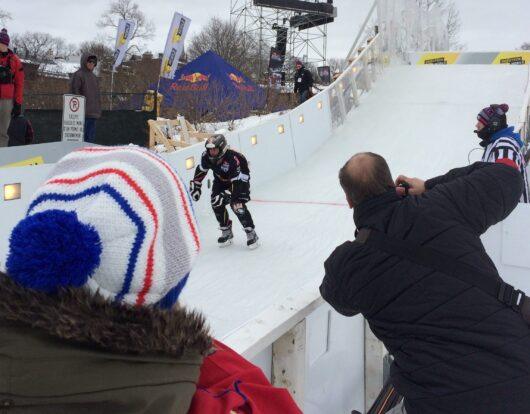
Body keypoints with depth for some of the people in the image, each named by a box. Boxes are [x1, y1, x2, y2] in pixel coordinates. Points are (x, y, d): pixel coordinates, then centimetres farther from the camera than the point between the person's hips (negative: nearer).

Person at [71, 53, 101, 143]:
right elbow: (75, 92, -11)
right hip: (83, 113, -7)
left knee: (91, 137, 9)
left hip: (93, 113, 7)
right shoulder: (78, 75, -4)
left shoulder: (94, 77, 19)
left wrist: (98, 110, 14)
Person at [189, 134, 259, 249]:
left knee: (237, 205, -22)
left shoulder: (233, 159, -38)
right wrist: (195, 184, -3)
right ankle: (226, 232, 11)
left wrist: (226, 194, -44)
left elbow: (236, 181, -38)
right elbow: (201, 170, 0)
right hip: (221, 180, 6)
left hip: (240, 179, -6)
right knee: (216, 203, -8)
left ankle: (251, 233, -7)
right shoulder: (207, 156, -20)